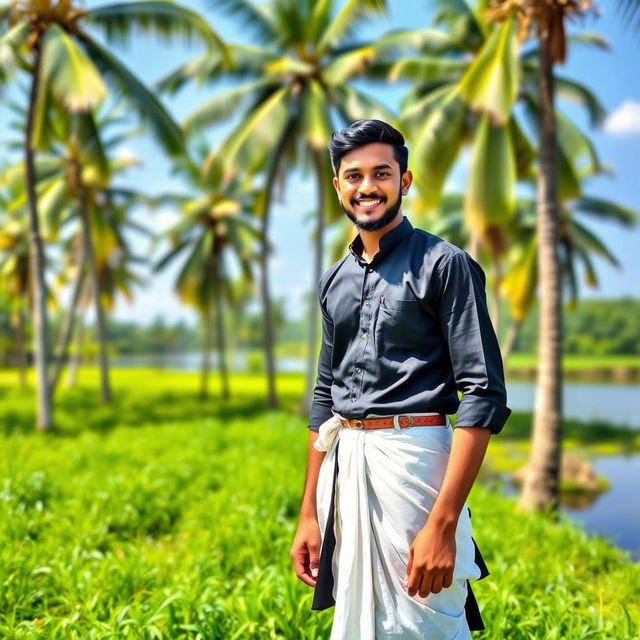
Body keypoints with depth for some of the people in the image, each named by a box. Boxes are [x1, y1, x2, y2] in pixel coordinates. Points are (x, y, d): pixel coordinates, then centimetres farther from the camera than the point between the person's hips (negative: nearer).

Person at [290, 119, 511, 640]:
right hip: (344, 466, 6)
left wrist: (444, 523, -20)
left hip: (413, 460, -6)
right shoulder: (336, 281, 14)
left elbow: (484, 394, -12)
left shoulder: (444, 264, -6)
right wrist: (309, 513, 13)